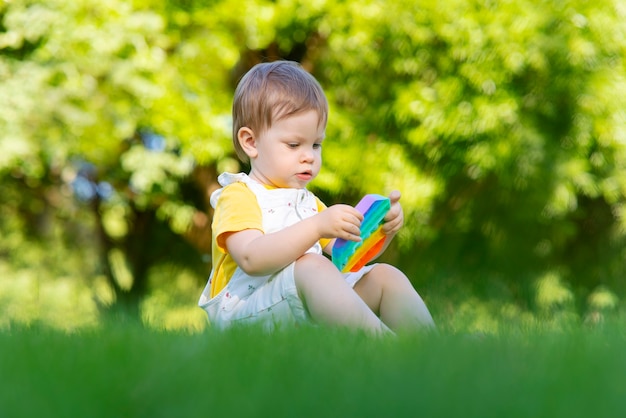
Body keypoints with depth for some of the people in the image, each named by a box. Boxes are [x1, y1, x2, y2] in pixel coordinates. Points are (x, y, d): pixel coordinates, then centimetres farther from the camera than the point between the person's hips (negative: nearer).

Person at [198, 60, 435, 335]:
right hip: (247, 310, -8)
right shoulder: (239, 197, -3)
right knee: (313, 266, -32)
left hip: (307, 309, 8)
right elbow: (251, 258, -23)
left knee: (384, 275, -1)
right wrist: (317, 227, -32)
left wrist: (382, 228, 1)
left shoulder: (306, 202, 26)